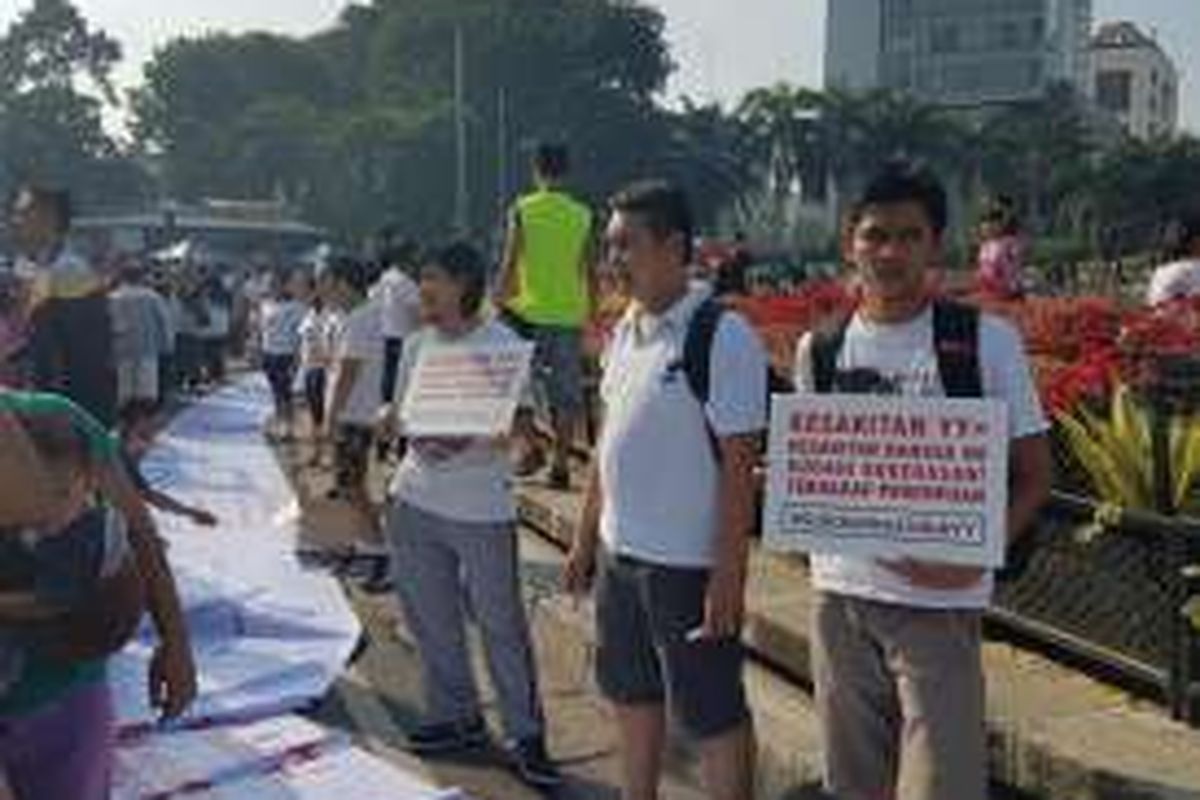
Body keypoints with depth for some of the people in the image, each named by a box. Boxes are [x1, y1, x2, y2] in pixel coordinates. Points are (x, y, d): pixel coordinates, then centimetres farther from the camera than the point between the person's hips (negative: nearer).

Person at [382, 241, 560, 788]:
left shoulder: (504, 346, -9)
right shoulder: (417, 344, 8)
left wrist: (468, 443, -27)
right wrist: (416, 438, -7)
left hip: (482, 507, -6)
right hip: (416, 500, 6)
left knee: (501, 624, 1)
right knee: (431, 617, 13)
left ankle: (525, 734, 13)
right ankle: (455, 717, 30)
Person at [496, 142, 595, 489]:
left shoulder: (522, 211, -3)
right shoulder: (582, 215, 4)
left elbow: (510, 265, -7)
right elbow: (590, 272, 7)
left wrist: (498, 303, 2)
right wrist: (591, 313, 16)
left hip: (529, 311, -2)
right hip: (569, 314, 3)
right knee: (565, 394, 7)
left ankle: (531, 447, 1)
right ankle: (561, 464, 8)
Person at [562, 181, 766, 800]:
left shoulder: (724, 338, -17)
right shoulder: (626, 331, 8)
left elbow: (739, 464, -18)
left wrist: (729, 574, -19)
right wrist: (585, 537, 16)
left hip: (689, 564, -8)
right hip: (619, 551, 8)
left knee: (713, 717, 5)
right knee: (631, 695, 21)